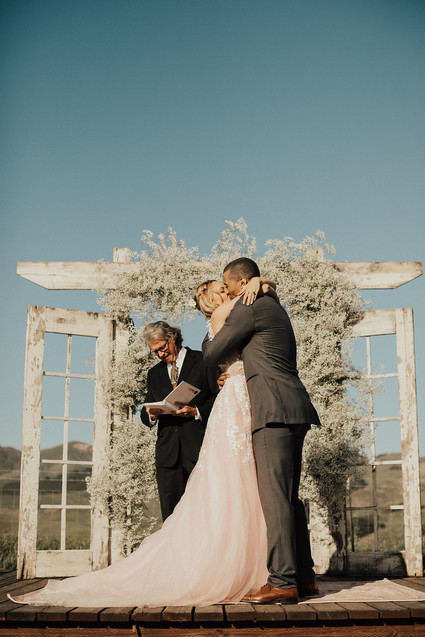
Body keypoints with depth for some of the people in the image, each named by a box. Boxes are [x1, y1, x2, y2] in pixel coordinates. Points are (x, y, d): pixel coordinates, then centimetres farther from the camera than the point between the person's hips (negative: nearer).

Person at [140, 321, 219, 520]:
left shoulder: (204, 361, 6)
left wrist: (196, 411, -15)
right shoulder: (154, 373, 21)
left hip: (199, 450, -4)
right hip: (168, 452, 4)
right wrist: (152, 415, -4)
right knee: (171, 515, 0)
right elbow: (146, 415, 20)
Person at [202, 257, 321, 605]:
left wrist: (208, 340, 21)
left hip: (274, 410, -10)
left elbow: (212, 354, 0)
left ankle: (282, 582, -12)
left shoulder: (249, 307, -4)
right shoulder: (276, 308, 25)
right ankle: (304, 577, 13)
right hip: (295, 409, 10)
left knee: (274, 496, -11)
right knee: (289, 497, 11)